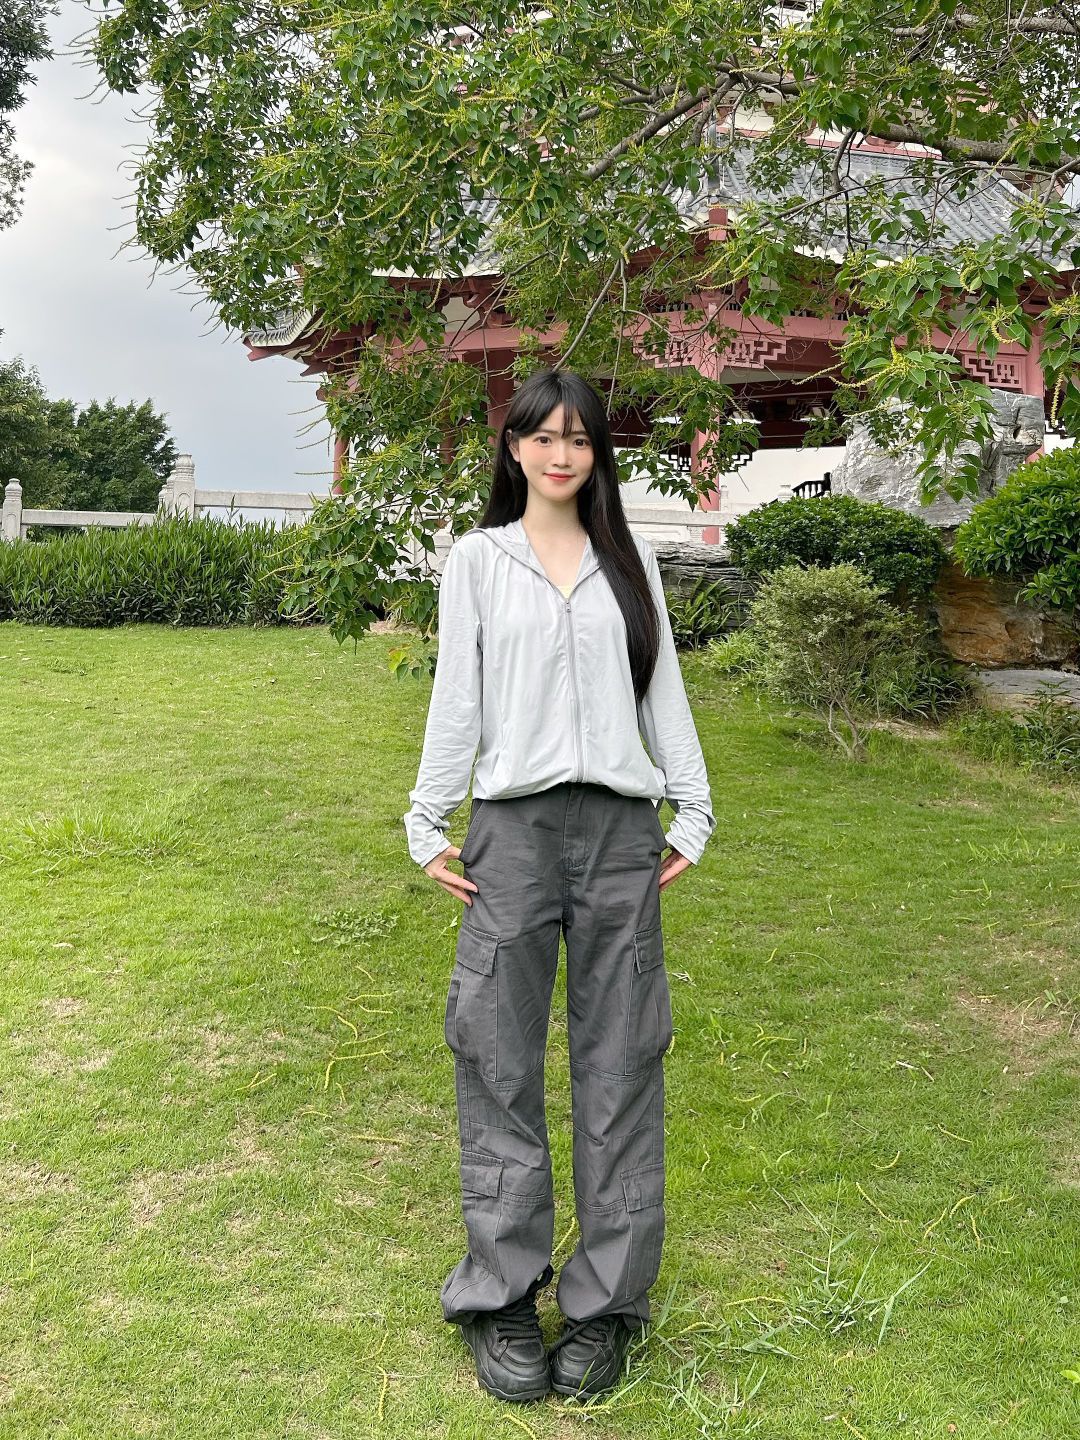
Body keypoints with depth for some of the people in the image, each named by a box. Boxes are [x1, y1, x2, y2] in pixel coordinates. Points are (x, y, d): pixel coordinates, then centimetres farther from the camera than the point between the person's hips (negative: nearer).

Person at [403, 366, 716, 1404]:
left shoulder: (630, 560, 12)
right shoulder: (477, 558, 8)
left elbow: (662, 693, 12)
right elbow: (456, 699, 6)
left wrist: (693, 811, 8)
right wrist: (429, 824, 2)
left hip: (620, 829, 2)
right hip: (514, 825, -1)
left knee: (620, 1060, 4)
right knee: (499, 1061, -1)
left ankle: (605, 1301, 15)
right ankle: (502, 1300, 11)